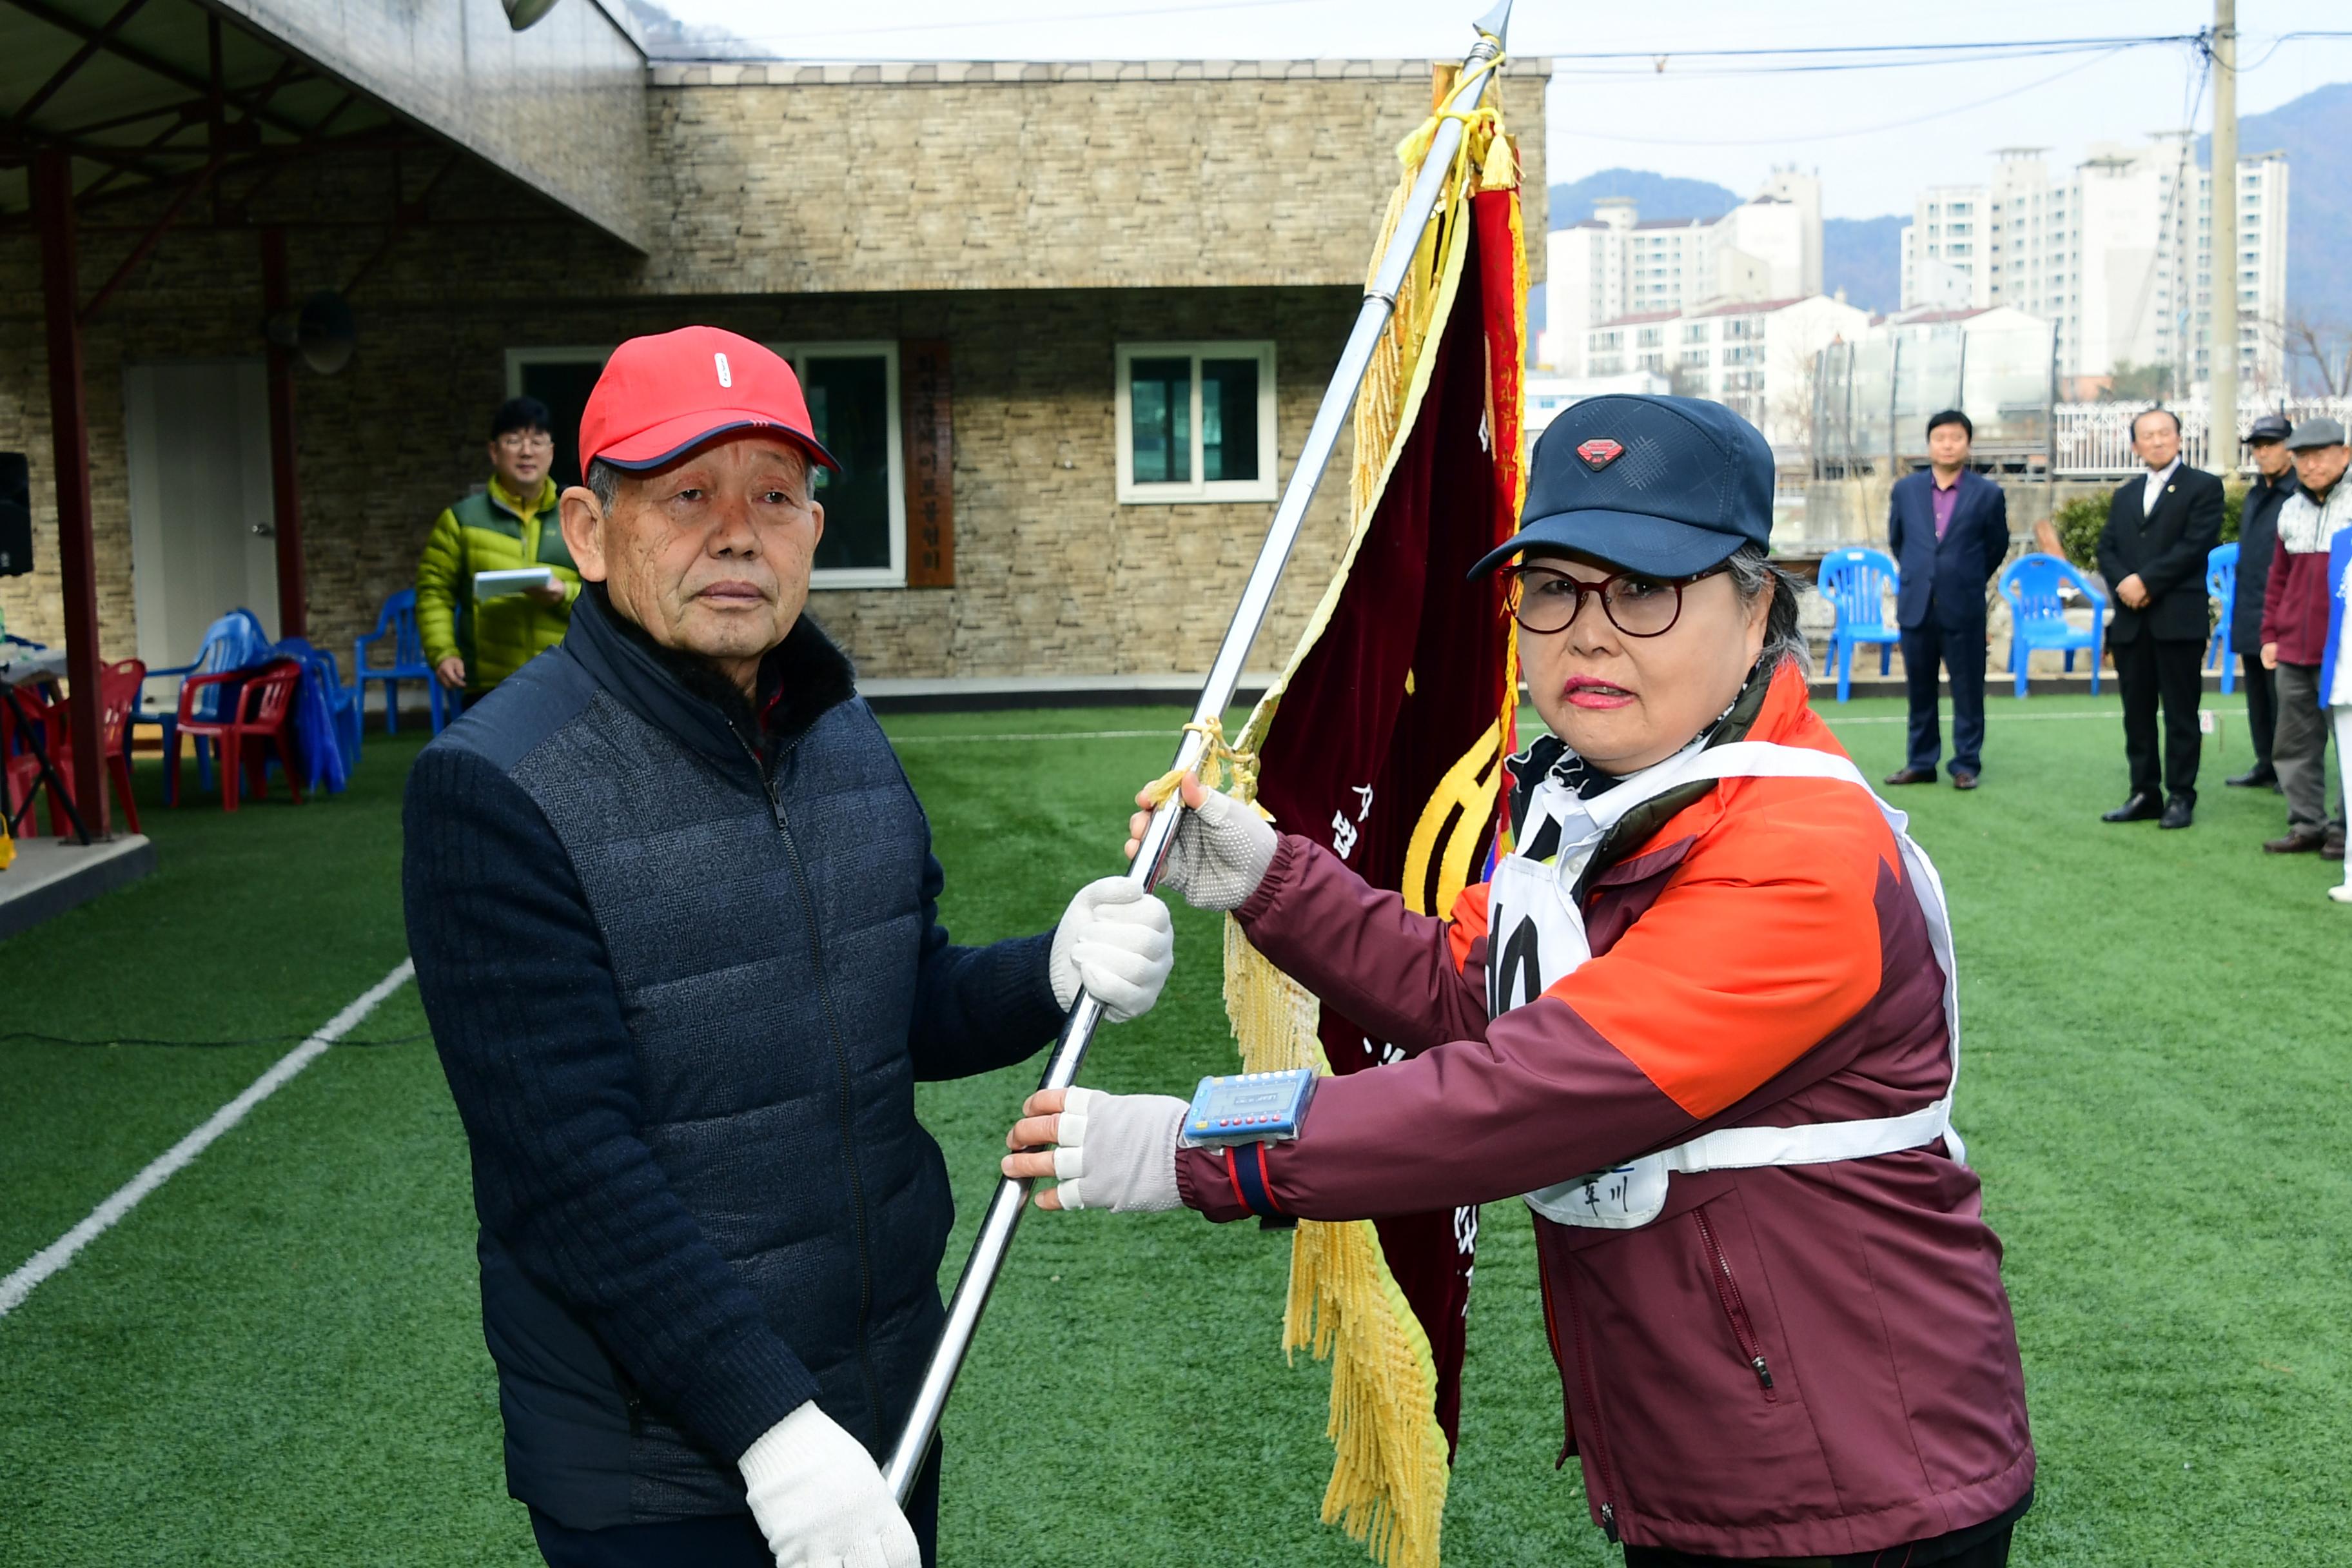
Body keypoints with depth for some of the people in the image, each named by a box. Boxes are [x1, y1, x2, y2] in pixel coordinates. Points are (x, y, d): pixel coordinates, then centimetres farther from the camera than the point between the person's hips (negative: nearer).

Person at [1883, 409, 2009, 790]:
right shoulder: (1905, 490, 5)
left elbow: (1997, 547, 9)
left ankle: (1966, 765, 10)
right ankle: (1921, 763, 18)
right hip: (1916, 605, 3)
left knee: (1967, 691, 2)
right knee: (1919, 690, 9)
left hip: (1963, 609, -3)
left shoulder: (1988, 494, -3)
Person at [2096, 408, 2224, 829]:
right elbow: (2106, 550, 11)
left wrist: (2146, 581, -14)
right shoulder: (2125, 496, 19)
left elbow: (2196, 545, -10)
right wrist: (2123, 583, -9)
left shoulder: (2203, 487, 2)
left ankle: (2180, 797, 2)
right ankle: (2145, 794, 12)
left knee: (2181, 713, -2)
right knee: (2137, 713, 7)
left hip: (2179, 619, -5)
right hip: (2131, 621, 5)